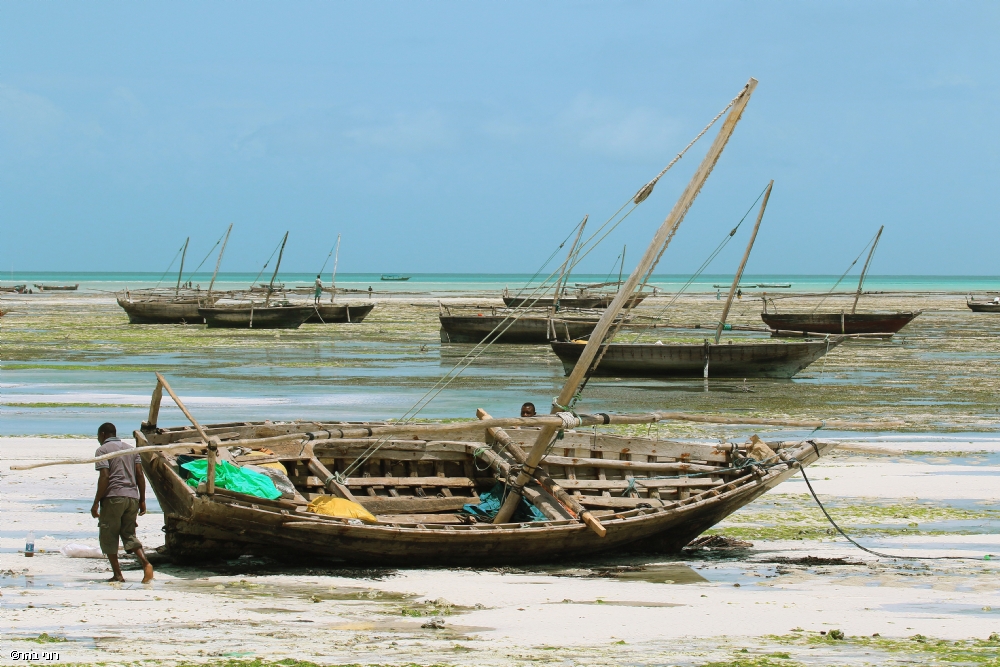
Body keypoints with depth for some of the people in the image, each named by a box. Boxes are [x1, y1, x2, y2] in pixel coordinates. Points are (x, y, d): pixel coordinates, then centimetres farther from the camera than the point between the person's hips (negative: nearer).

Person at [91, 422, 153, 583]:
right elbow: (139, 475, 10)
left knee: (108, 537, 5)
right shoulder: (131, 449, 17)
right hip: (132, 497, 6)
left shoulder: (102, 450, -2)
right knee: (129, 535, 11)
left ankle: (117, 574, 1)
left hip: (113, 497, -6)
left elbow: (104, 477, -13)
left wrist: (96, 502, -11)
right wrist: (142, 500, 12)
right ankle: (145, 563, -12)